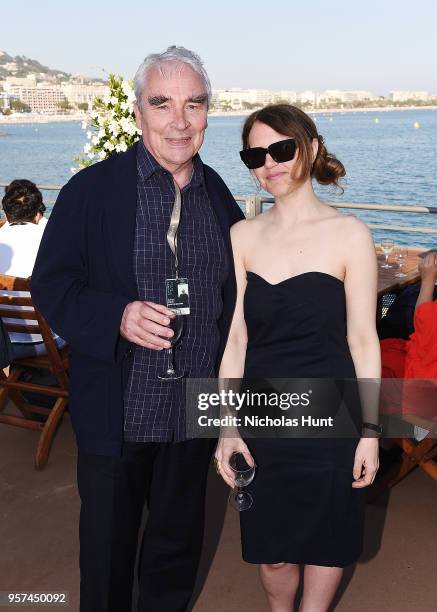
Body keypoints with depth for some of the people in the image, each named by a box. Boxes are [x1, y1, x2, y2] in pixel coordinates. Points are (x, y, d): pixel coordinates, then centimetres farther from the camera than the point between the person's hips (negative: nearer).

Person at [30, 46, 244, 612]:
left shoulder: (218, 194, 1)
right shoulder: (92, 190, -12)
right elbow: (50, 285, -10)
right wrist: (116, 317, -27)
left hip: (194, 415, 4)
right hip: (115, 413, -3)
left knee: (179, 541, 23)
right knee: (108, 547, 16)